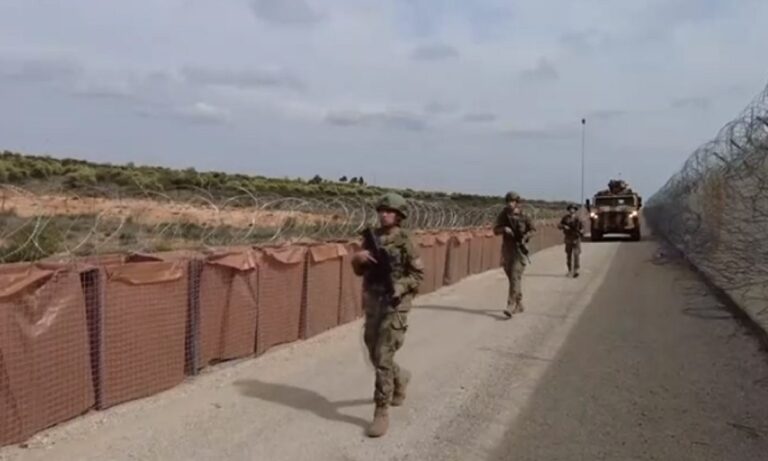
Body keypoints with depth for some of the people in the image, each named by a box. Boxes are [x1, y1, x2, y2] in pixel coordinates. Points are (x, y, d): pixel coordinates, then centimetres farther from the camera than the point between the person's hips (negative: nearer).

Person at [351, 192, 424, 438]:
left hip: (395, 305, -6)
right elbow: (359, 270, 10)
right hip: (372, 303, 6)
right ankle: (400, 377, 46)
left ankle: (381, 413, 0)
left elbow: (418, 274, -8)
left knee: (383, 358, -10)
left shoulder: (404, 240, -10)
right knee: (374, 356, 16)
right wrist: (358, 257, -12)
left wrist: (398, 288, -23)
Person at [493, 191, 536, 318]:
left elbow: (533, 229, 5)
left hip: (519, 249, -4)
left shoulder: (524, 216, -7)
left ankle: (511, 306, -20)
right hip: (506, 249, 5)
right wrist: (504, 229, -19)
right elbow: (495, 230, 2)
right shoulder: (503, 215, 1)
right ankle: (519, 304, 26)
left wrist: (526, 236, -14)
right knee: (512, 278, 12)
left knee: (515, 277, -14)